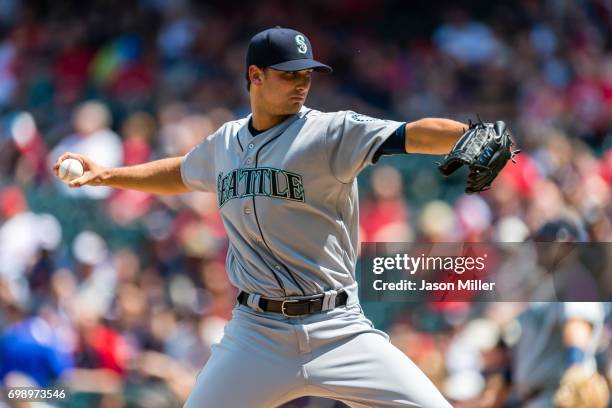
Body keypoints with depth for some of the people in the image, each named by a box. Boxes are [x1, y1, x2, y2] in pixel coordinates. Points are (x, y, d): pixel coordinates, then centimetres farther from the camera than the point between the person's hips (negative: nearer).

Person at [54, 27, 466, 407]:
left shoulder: (331, 133, -7)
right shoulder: (225, 142, 10)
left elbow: (413, 135, -22)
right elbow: (182, 173, 32)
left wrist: (473, 134, -39)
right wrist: (108, 175, 29)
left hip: (337, 328, -3)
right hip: (256, 336, 4)